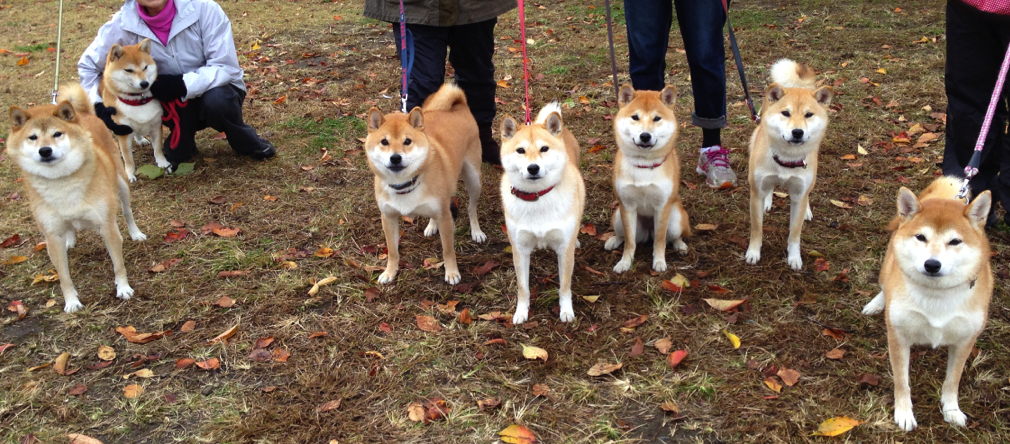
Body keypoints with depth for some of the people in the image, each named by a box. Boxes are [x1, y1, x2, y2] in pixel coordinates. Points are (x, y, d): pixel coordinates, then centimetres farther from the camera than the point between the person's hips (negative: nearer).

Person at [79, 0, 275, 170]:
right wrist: (100, 108, -16)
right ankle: (180, 143, 1)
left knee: (216, 101, -34)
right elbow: (88, 66, -1)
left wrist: (183, 84, -36)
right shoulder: (124, 24, -17)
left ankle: (248, 142, -4)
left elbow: (227, 67, -24)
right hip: (176, 105, 2)